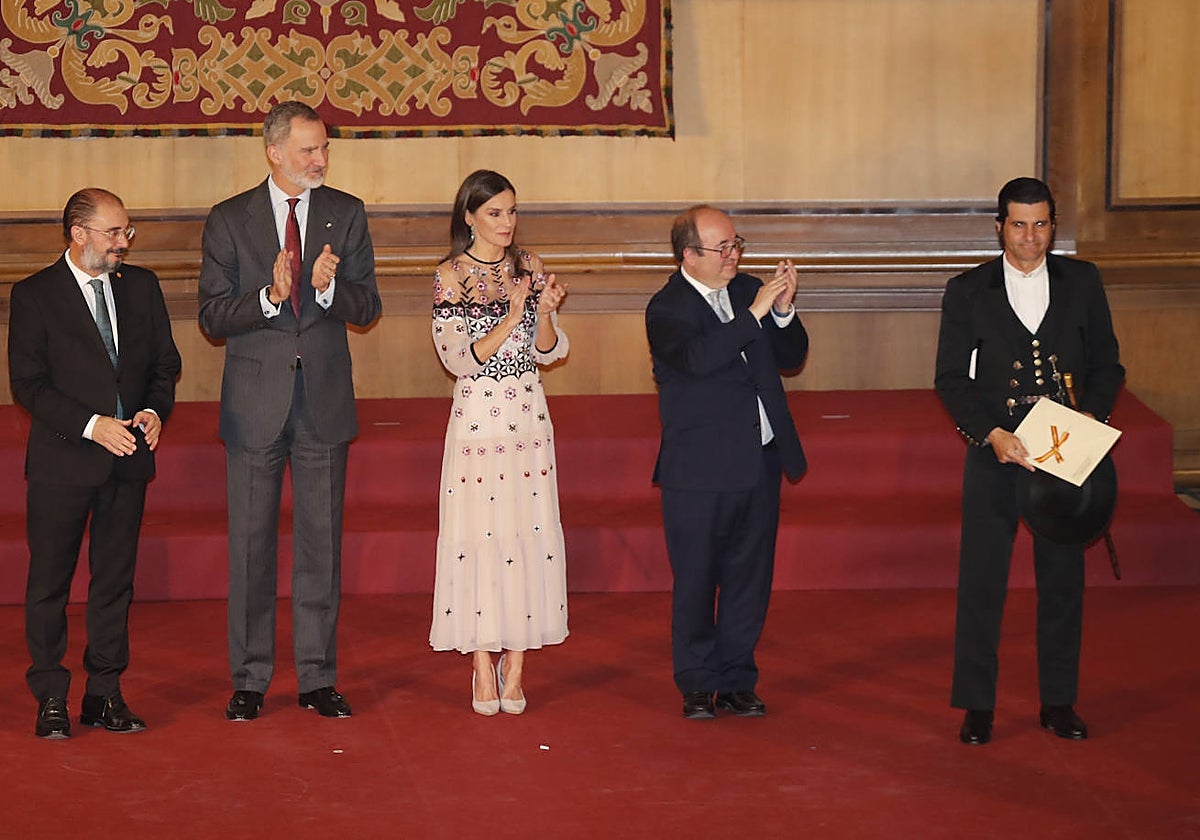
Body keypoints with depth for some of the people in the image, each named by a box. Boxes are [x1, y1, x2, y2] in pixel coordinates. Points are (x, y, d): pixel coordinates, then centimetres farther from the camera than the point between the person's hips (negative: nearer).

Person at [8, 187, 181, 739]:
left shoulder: (142, 286, 9)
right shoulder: (34, 295, -5)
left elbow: (165, 362, 15)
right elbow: (27, 384, -9)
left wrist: (155, 411, -5)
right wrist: (91, 425, -18)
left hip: (128, 460, 4)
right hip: (62, 463, -4)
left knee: (115, 580, 8)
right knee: (49, 583, 2)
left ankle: (104, 695, 17)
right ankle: (50, 700, 12)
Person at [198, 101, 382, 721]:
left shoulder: (346, 214, 5)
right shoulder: (229, 220, 0)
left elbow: (367, 308, 3)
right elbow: (212, 317, -3)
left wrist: (329, 287, -18)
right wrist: (269, 297, -20)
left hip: (324, 398, 1)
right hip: (255, 402, -1)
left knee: (321, 543, 5)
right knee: (251, 543, 4)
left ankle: (317, 678, 13)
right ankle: (250, 681, 12)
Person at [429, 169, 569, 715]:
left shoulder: (528, 267, 8)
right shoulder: (451, 276, -3)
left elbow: (551, 351, 7)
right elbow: (459, 359, -10)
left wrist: (545, 310, -12)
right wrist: (512, 317, -19)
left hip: (529, 415, 3)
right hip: (478, 417, -3)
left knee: (528, 532, 1)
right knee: (479, 534, -3)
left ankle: (514, 668, 8)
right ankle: (482, 670, 4)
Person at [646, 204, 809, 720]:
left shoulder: (748, 291, 9)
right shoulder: (667, 309, -9)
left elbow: (791, 357, 12)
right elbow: (697, 358, -28)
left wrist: (783, 310, -7)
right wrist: (754, 313, -26)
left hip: (759, 465, 5)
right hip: (699, 472, -5)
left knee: (749, 579, 10)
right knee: (695, 582, 5)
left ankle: (737, 681, 20)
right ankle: (698, 686, 17)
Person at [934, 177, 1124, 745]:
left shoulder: (1082, 283, 6)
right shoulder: (967, 292, 1)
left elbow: (1106, 363, 9)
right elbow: (951, 378, -1)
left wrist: (1092, 413, -10)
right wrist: (990, 433, -16)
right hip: (994, 455, -1)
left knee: (1063, 580, 8)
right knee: (981, 581, 0)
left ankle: (1058, 703, 20)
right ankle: (977, 707, 10)